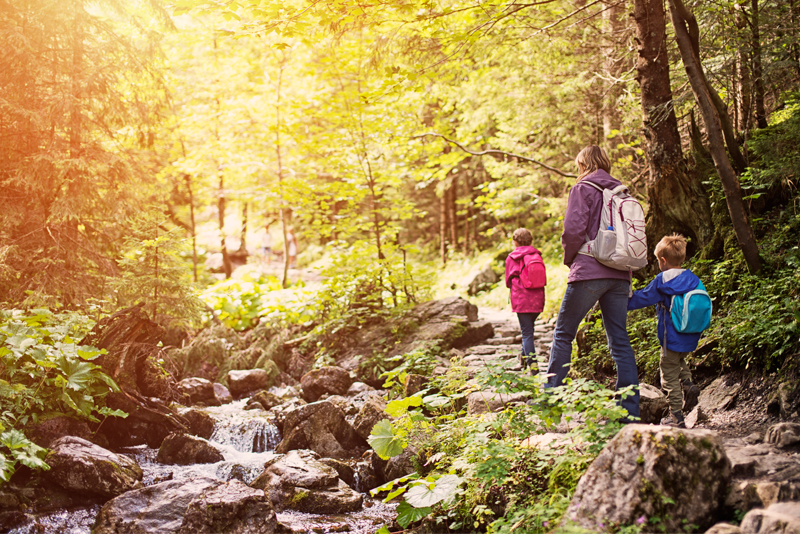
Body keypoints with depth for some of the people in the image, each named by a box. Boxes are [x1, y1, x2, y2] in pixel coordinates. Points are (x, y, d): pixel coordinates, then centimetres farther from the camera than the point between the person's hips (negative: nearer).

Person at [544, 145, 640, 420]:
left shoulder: (583, 189, -3)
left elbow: (573, 230, -12)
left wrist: (569, 259, 4)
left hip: (589, 273, -6)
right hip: (620, 275, 6)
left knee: (563, 334, 6)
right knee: (620, 340, 6)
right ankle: (630, 408, 4)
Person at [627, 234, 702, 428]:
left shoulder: (662, 281, -13)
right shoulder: (693, 280, 3)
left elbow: (643, 298, -5)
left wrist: (626, 303, 12)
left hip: (672, 338, -6)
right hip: (691, 339, 6)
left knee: (669, 375, 3)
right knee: (679, 361, 32)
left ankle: (676, 416, 4)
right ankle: (687, 384, 7)